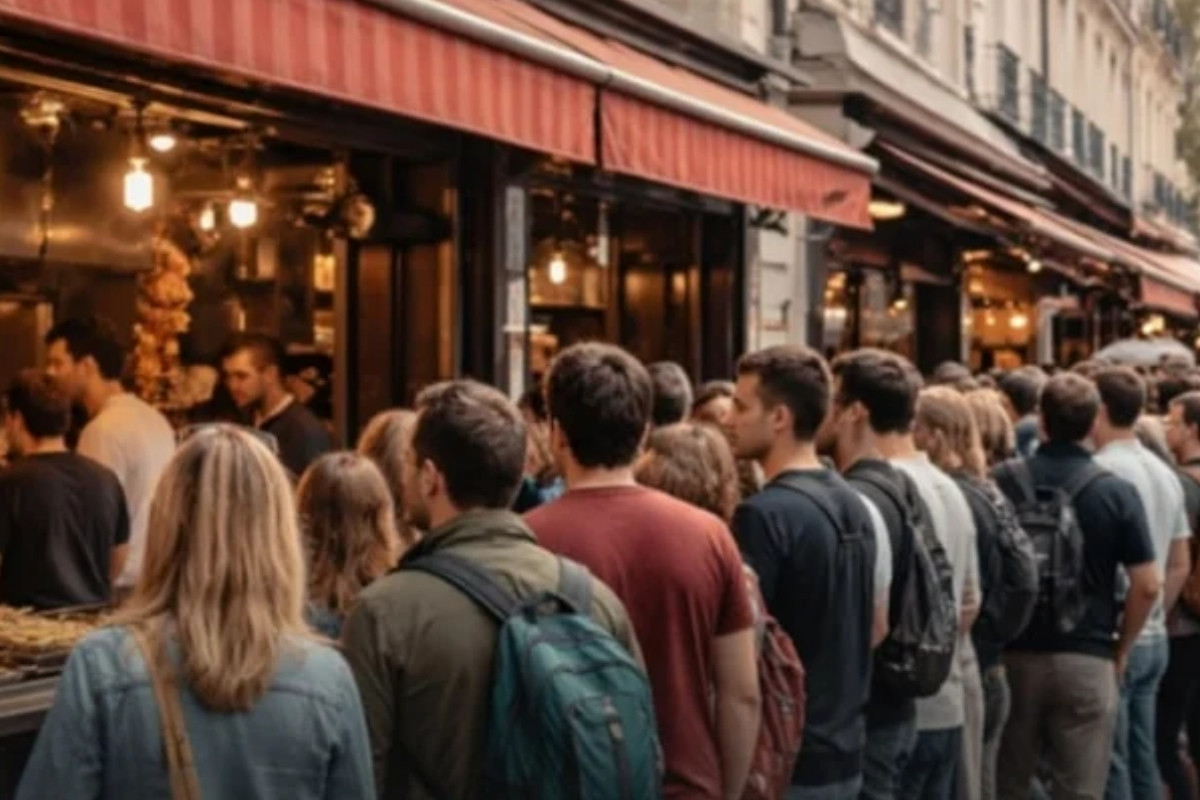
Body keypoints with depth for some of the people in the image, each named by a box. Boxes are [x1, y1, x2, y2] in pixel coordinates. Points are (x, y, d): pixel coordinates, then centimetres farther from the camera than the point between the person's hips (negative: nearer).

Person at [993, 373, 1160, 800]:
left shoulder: (999, 482, -2)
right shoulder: (1117, 492, -5)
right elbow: (1147, 587, -7)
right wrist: (1120, 650, 7)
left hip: (1012, 654, 2)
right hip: (1087, 660, -1)